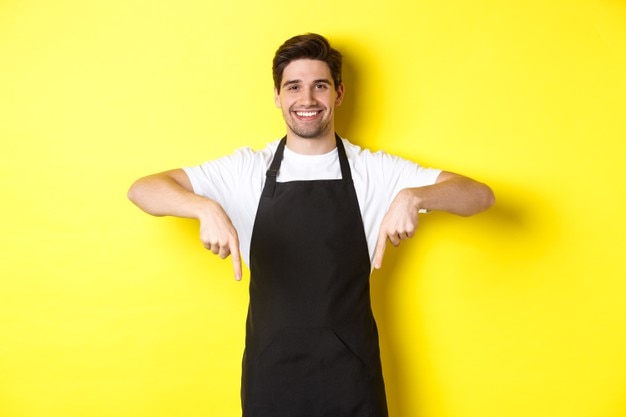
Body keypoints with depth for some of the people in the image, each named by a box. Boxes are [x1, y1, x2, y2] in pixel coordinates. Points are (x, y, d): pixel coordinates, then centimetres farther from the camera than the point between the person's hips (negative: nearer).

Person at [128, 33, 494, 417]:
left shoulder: (377, 172, -2)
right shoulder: (246, 170, -2)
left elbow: (480, 195, -7)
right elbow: (142, 190, -7)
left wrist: (413, 197, -26)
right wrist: (206, 207, -27)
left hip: (350, 372, 0)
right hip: (270, 372, 0)